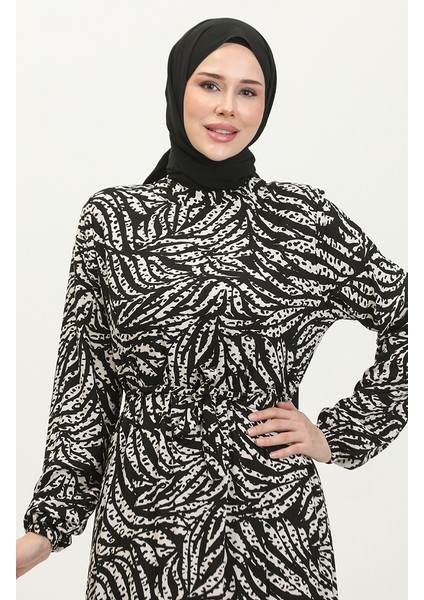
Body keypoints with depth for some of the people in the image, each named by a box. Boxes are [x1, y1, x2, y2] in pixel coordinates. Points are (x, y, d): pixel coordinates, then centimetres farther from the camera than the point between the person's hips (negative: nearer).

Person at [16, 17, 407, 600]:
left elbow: (409, 321, 8)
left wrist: (337, 435, 3)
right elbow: (85, 383, 3)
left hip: (275, 522, 0)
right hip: (141, 515, 0)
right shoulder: (111, 217, 1)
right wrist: (46, 529, -1)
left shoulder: (307, 219, -1)